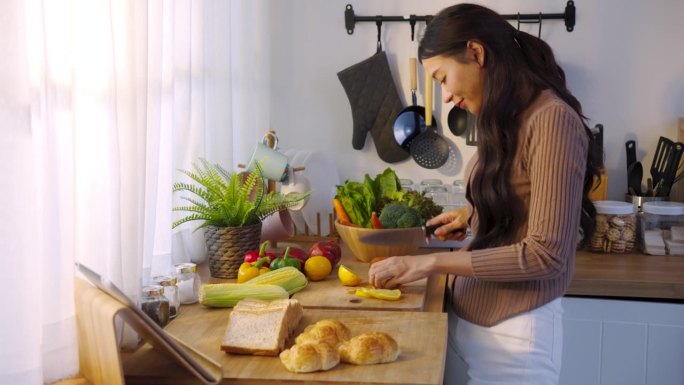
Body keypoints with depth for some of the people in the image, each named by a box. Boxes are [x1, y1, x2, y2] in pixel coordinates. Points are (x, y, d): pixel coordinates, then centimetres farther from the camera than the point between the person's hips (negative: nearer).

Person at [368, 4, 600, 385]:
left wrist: (431, 262, -19)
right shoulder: (509, 119, 7)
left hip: (514, 331, -7)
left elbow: (546, 254, -21)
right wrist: (473, 216, 6)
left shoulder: (553, 119, -18)